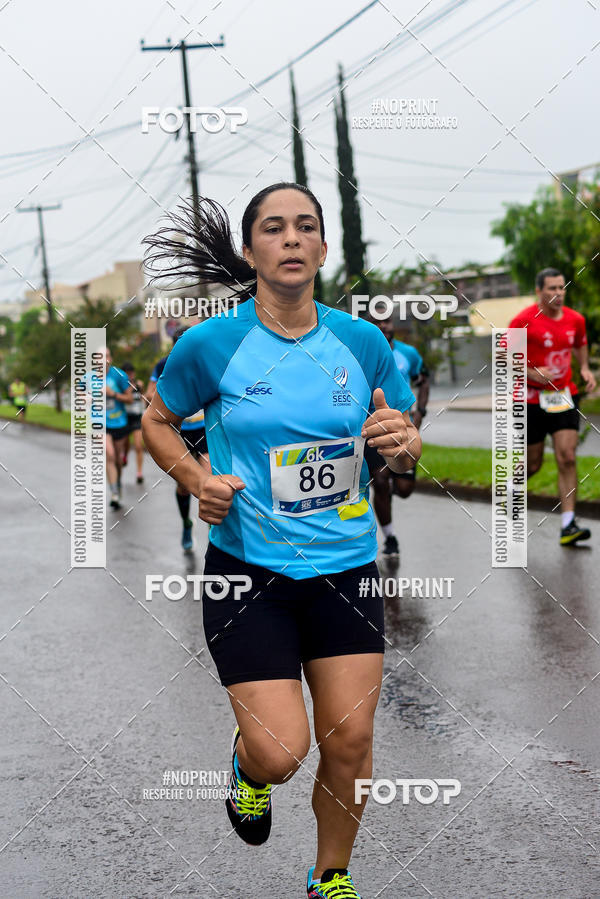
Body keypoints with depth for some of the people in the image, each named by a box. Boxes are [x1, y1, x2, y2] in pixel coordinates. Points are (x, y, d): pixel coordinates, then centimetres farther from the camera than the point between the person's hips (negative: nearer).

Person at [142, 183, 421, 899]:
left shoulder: (362, 341, -1)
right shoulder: (211, 344, -8)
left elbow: (404, 452, 10)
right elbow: (156, 421, 8)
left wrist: (402, 443, -14)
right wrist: (197, 480, -10)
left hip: (346, 566, 3)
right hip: (247, 570, -2)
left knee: (350, 741, 4)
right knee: (281, 753, -8)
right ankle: (248, 764, 31)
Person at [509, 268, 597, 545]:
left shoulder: (575, 319, 4)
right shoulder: (524, 321, -11)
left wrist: (585, 369, 7)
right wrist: (531, 373, -19)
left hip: (564, 395, 3)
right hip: (532, 399, -3)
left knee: (567, 458, -10)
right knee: (533, 463, 6)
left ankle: (568, 526, -10)